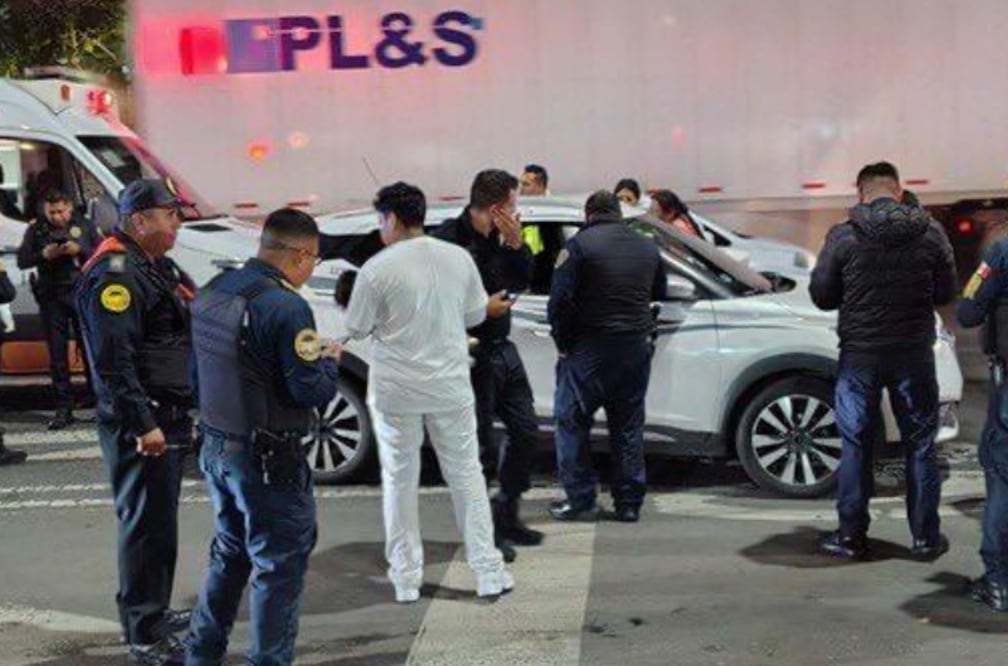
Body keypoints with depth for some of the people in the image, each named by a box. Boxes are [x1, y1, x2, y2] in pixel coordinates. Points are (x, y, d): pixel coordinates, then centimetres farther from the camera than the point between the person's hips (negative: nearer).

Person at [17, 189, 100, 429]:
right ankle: (63, 409, 7)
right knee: (57, 355, 2)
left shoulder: (84, 226, 6)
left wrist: (79, 250, -14)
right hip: (51, 297, 1)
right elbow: (22, 261, 4)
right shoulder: (36, 230, 7)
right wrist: (44, 255, -13)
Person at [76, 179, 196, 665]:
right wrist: (143, 424, -24)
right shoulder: (115, 274, -18)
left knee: (158, 522, 19)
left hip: (168, 419, 10)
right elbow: (113, 360, -24)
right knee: (148, 526, -4)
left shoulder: (155, 266, 16)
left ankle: (154, 613, 33)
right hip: (142, 427, -10)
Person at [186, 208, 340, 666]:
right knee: (280, 564, 5)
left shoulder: (212, 291, 5)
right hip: (267, 459, -8)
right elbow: (312, 391, -21)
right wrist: (329, 361, 0)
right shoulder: (286, 306, -21)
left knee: (229, 555, 23)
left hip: (215, 448, 9)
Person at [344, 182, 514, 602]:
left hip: (395, 390, -2)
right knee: (466, 473, 13)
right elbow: (476, 315, 8)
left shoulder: (377, 269, -14)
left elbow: (357, 329, -6)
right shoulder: (459, 258, -2)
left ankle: (406, 578, 16)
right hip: (450, 385, 3)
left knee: (400, 479, 11)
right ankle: (488, 571, 14)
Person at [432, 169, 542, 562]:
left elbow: (522, 282, 11)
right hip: (472, 356, -9)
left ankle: (507, 518, 31)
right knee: (479, 444, 1)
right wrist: (483, 309, -18)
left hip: (502, 349, 9)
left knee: (525, 433, 15)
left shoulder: (499, 237, 6)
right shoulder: (449, 240, -19)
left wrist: (516, 245, -5)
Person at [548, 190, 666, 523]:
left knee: (572, 421, 7)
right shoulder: (647, 247, 10)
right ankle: (628, 503, 15)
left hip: (590, 349, -5)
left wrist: (562, 342, -3)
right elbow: (659, 294, 23)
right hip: (636, 347, 5)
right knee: (628, 426, 13)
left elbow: (560, 299, -14)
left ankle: (580, 500, 6)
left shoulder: (580, 245, -8)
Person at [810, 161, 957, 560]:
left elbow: (821, 295, -3)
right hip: (914, 352, 1)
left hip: (860, 354, -1)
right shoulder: (930, 233, -3)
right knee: (920, 444, 11)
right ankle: (926, 536, 16)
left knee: (855, 445, 8)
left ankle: (851, 535, 12)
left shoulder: (843, 237, -9)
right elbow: (946, 292, 5)